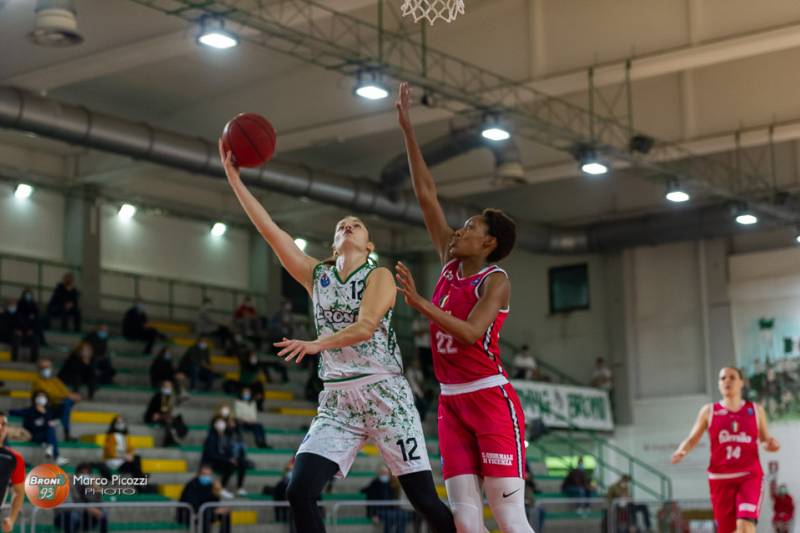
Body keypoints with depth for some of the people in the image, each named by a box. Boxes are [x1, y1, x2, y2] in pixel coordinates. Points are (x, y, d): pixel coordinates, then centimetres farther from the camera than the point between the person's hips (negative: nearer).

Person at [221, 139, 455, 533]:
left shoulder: (379, 277, 0)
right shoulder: (317, 276, 12)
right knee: (300, 492, -13)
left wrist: (317, 344, -30)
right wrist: (235, 180, 0)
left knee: (425, 500, -2)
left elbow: (366, 326, -18)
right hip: (336, 400, 4)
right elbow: (270, 230, 6)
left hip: (384, 394, -4)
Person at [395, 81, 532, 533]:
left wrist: (418, 302, -27)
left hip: (491, 398, -7)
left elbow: (471, 332, -23)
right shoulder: (451, 263, 11)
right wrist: (408, 129, 11)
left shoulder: (495, 280, -7)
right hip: (452, 402, 7)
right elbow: (427, 194, 12)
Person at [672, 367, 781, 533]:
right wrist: (681, 451, -12)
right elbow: (692, 439, 8)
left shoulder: (756, 410, 9)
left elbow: (766, 438, 19)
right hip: (721, 477, 1)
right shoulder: (709, 411, 7)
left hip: (749, 476, -1)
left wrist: (772, 443, -4)